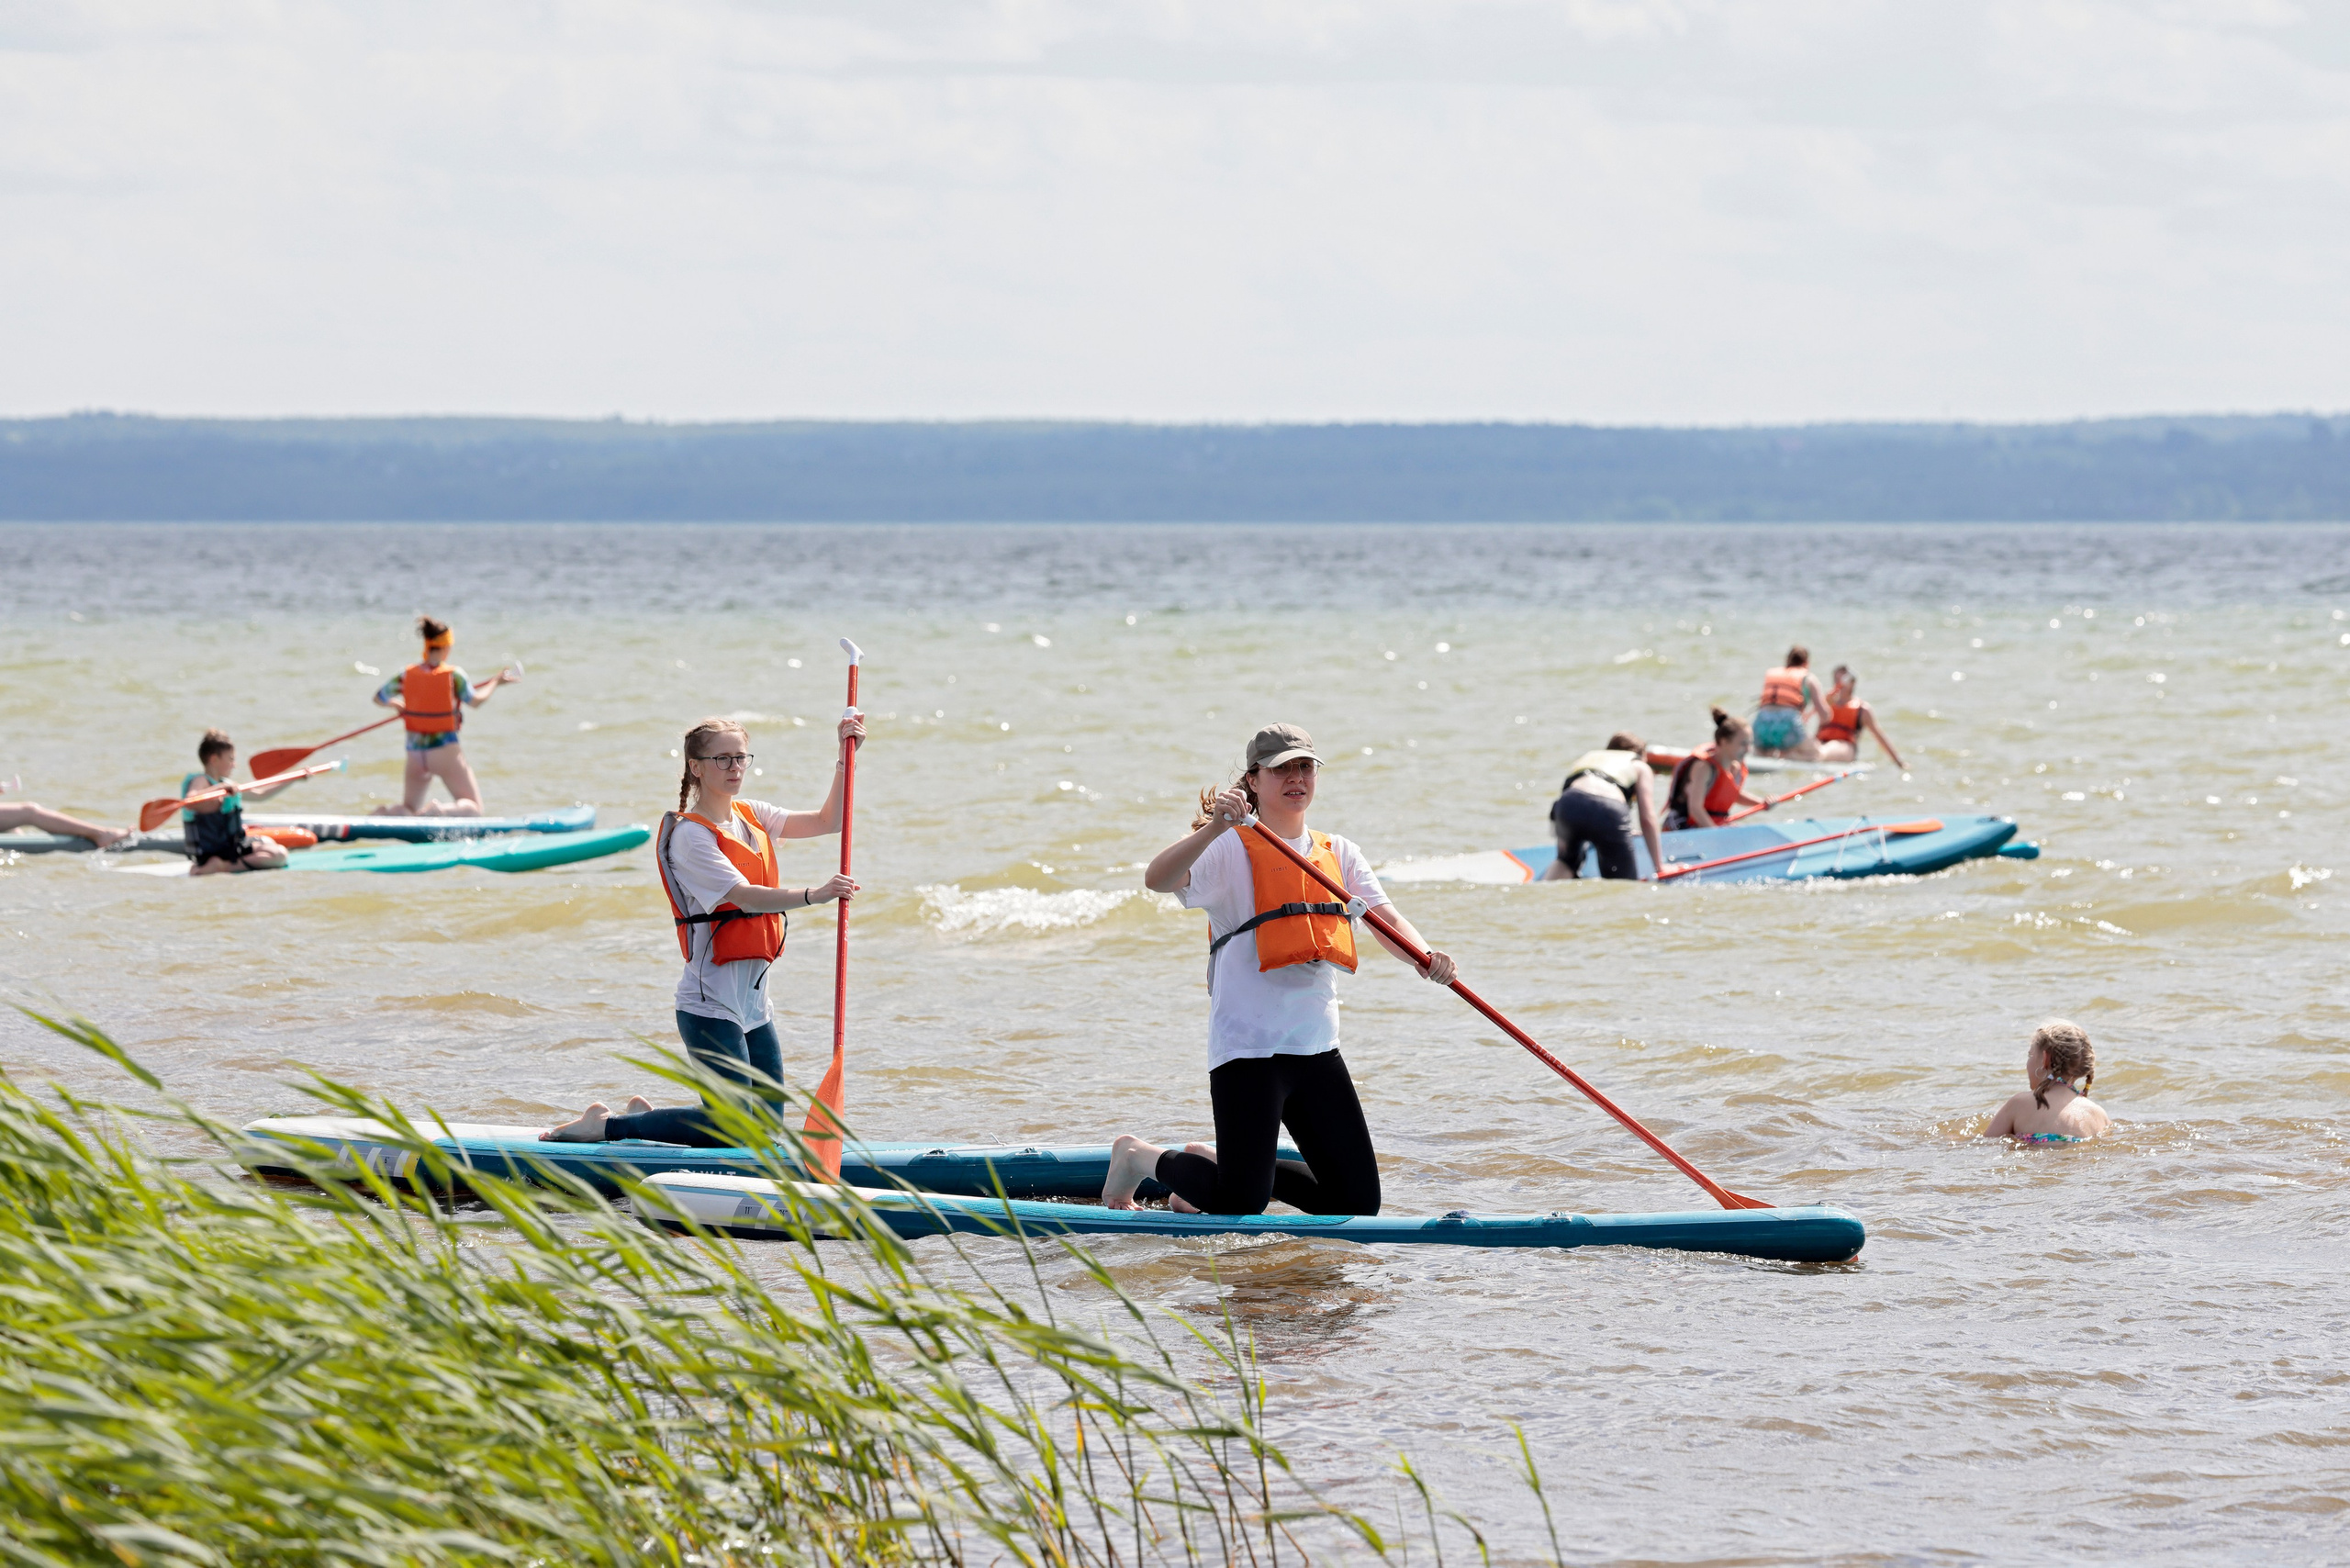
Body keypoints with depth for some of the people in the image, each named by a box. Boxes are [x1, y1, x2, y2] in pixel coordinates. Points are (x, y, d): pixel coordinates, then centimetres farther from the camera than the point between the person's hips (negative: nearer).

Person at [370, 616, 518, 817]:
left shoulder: (407, 674, 0)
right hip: (445, 750, -4)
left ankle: (384, 814, -16)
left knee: (409, 810, 19)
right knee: (472, 808, 5)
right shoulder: (454, 675, -10)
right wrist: (495, 682, 13)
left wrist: (398, 705, 30)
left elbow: (379, 699, 9)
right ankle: (441, 810, -28)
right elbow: (475, 701, -4)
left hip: (415, 753, 4)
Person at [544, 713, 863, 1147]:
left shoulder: (751, 816, 12)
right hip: (711, 1002, -8)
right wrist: (813, 895, -36)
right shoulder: (690, 835, -13)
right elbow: (745, 897, -24)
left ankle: (647, 1114, 25)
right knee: (731, 1129, -11)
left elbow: (825, 822, 12)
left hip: (752, 1001, 8)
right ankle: (606, 1126, 2)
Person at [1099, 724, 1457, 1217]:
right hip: (1248, 1044, -6)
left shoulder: (1337, 854, 13)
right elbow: (1157, 879, -23)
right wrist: (1215, 827, -38)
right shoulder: (1230, 849, -6)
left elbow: (1388, 921, 3)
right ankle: (1143, 1158, 19)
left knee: (1358, 1203, 5)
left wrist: (1425, 956, -18)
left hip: (1316, 1045, 6)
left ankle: (1215, 1164, 25)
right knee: (1241, 1204, -10)